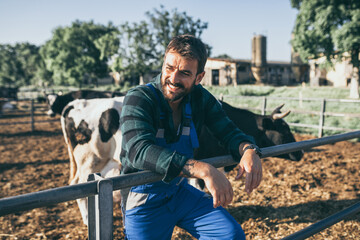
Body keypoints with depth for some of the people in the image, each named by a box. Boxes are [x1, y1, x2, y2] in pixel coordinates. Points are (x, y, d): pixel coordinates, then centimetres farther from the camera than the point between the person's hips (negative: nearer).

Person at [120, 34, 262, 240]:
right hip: (144, 200, -4)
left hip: (180, 191, 4)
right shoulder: (139, 99, -21)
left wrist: (249, 150, -28)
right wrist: (204, 170, -47)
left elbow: (229, 132, -3)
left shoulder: (200, 98, -4)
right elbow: (139, 150, -37)